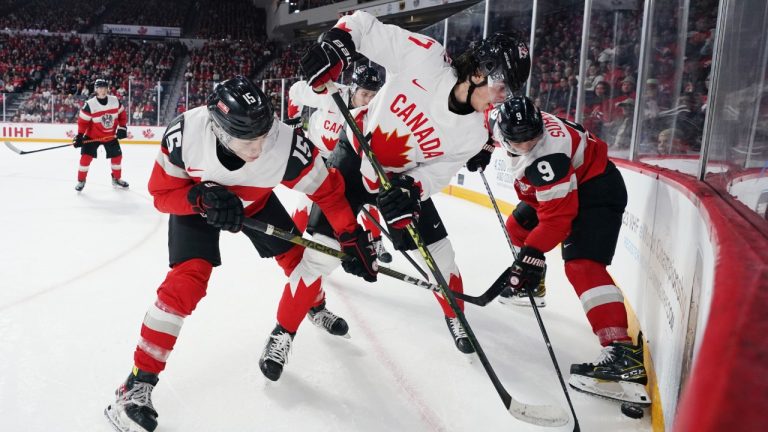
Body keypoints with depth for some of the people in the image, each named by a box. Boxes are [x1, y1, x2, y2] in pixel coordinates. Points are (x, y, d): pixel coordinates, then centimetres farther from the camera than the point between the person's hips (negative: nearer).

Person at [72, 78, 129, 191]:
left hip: (111, 135, 4)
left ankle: (116, 179, 27)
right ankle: (81, 181, 6)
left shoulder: (115, 101, -9)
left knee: (117, 156, 7)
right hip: (93, 135, -3)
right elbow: (83, 121, -14)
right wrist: (79, 136, -18)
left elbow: (122, 114, 5)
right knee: (86, 156, -10)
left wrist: (122, 128, -3)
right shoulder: (89, 104, -19)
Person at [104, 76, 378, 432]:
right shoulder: (184, 134, -37)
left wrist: (352, 240, -19)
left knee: (302, 259, -2)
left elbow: (328, 191, -22)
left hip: (255, 201, 2)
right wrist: (201, 199, -39)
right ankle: (137, 385, -8)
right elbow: (162, 192, -21)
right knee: (186, 281, -18)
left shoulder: (287, 146, -37)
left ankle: (314, 307, 34)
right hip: (195, 201, -2)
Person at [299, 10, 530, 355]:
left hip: (404, 178, 3)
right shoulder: (424, 56, -27)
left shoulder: (474, 132, -16)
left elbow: (436, 173, -10)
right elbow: (365, 24, -20)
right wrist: (336, 43, -40)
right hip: (355, 155, -3)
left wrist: (409, 189, -30)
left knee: (439, 253, 2)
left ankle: (455, 317, 27)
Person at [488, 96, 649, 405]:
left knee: (581, 265, -25)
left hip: (597, 190, -10)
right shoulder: (513, 125, -10)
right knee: (518, 226, 19)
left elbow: (557, 216, -31)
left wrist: (533, 253, -30)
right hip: (559, 188, 10)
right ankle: (528, 282, 45)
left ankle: (624, 353, -34)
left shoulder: (548, 154, -34)